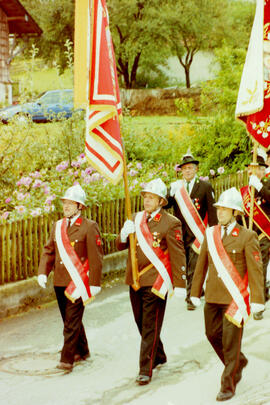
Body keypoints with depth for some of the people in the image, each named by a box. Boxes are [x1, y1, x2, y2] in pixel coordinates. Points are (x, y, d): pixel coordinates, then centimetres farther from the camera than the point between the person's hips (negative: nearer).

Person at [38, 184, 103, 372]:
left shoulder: (89, 227, -8)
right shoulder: (57, 226, 11)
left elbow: (96, 257, -9)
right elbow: (49, 251, 13)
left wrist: (95, 283, -12)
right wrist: (43, 272, -1)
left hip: (78, 282, -7)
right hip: (60, 282, 7)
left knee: (72, 321, -8)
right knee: (70, 319, 16)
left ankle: (67, 359, -6)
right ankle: (82, 351, 32)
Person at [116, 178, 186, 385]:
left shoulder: (171, 223, -7)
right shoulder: (136, 219, 10)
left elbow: (178, 256, -8)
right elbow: (120, 246, 11)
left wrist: (179, 284, -11)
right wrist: (125, 233, -12)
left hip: (156, 282, -6)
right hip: (135, 280, 6)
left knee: (150, 327, -5)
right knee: (141, 323, 17)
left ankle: (146, 370, -2)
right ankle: (159, 355, 38)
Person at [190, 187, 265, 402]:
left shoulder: (247, 237, -9)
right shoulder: (210, 234, 6)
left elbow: (256, 270, -10)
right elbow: (201, 265, 12)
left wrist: (257, 300, -13)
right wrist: (195, 292, 13)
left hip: (236, 298, -5)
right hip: (213, 296, 5)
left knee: (231, 340, -2)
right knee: (213, 334, 13)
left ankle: (228, 386, 10)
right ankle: (239, 362, 39)